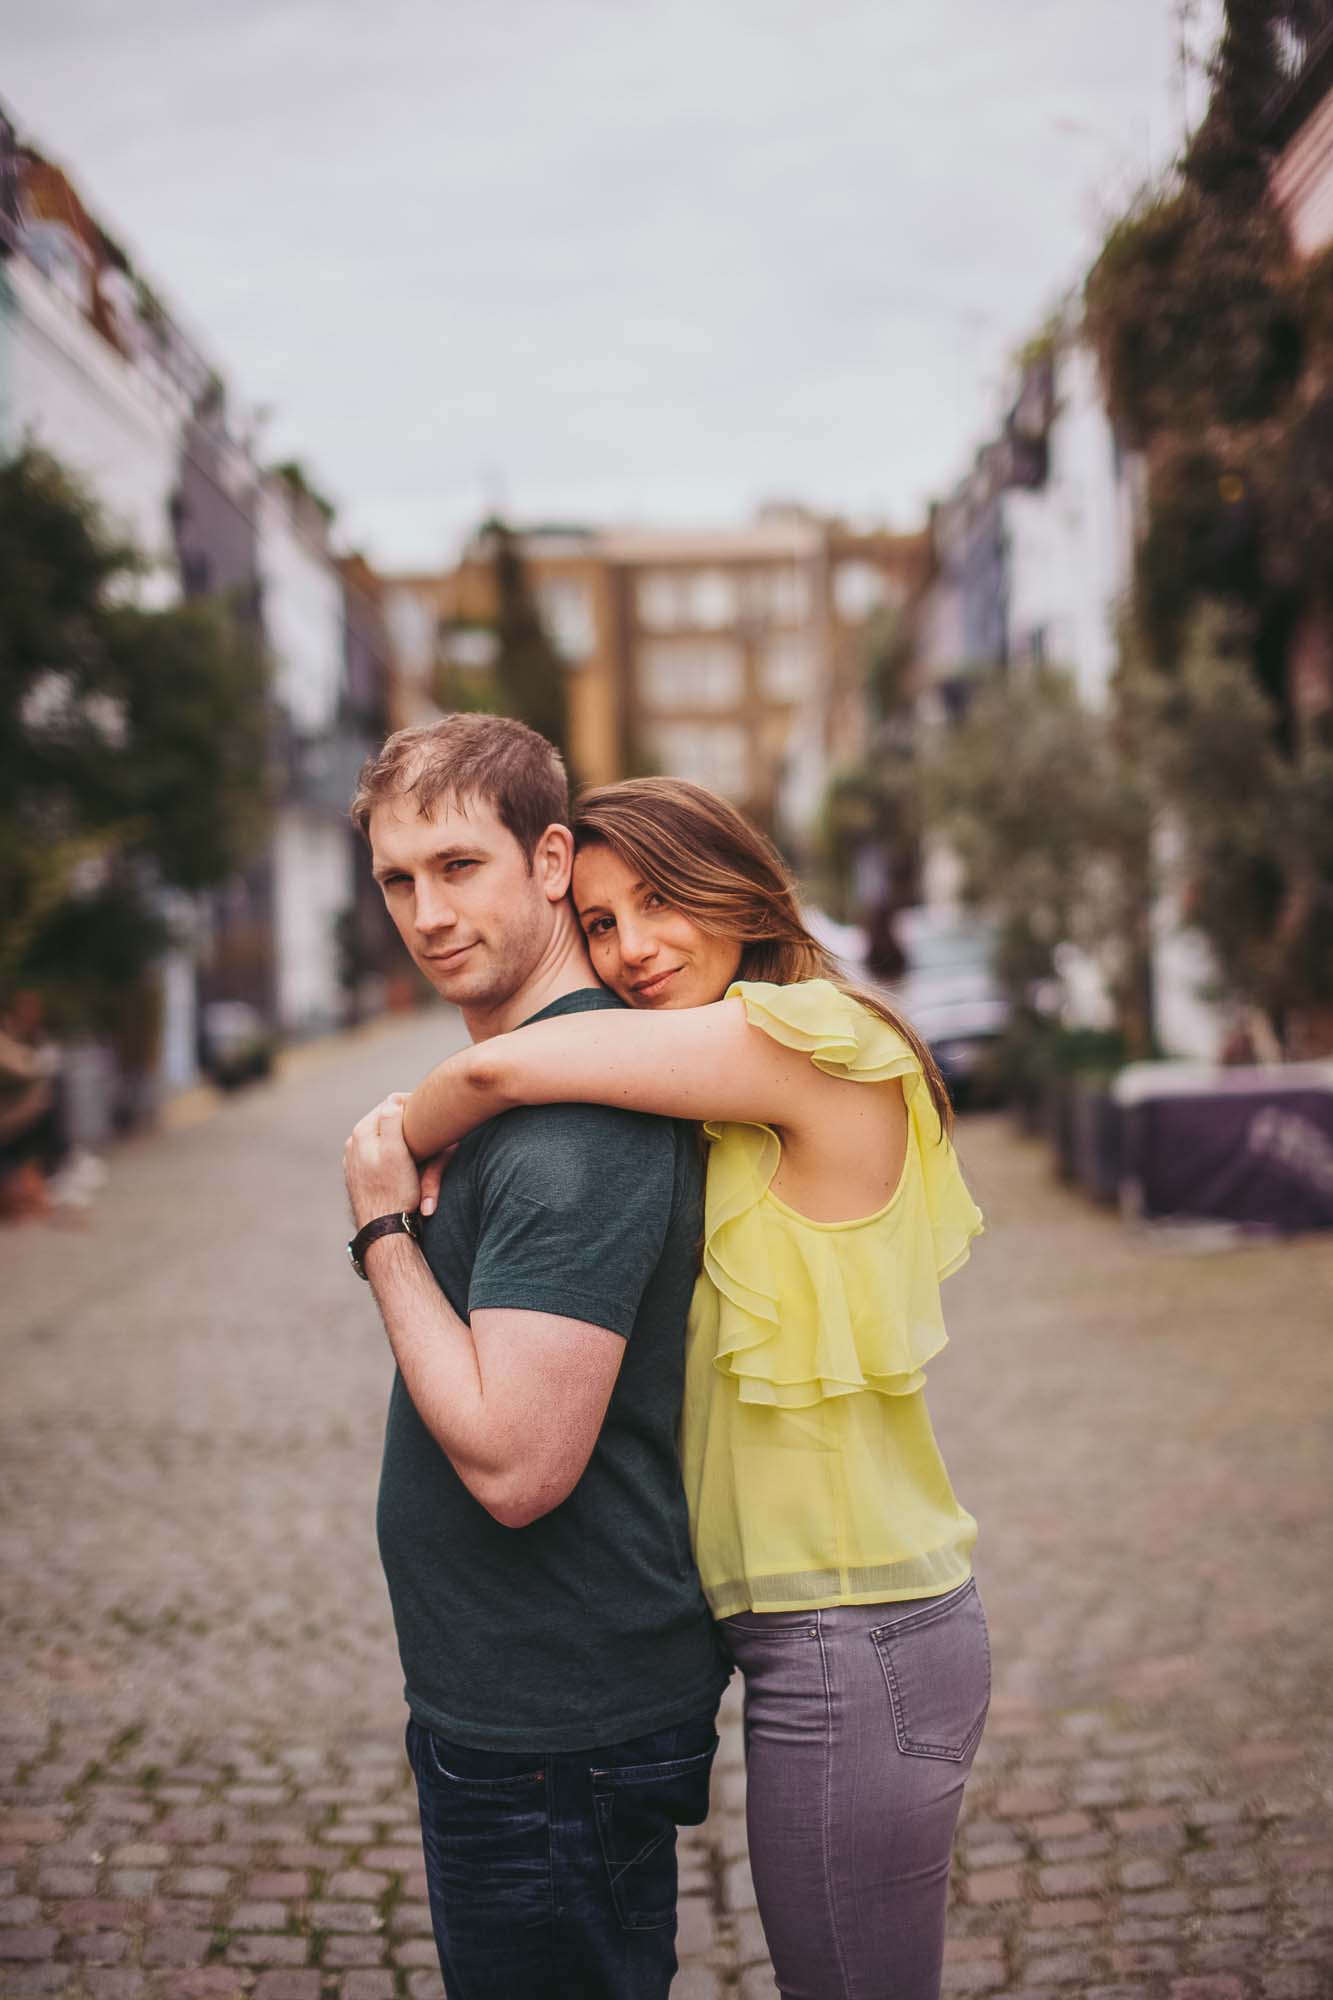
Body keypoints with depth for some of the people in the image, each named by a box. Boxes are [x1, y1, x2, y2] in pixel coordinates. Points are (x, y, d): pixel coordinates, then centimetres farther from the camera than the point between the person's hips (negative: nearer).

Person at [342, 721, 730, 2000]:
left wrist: (383, 1232, -18)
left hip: (547, 1737, -10)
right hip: (515, 1704, 10)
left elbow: (515, 1463, -28)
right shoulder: (512, 1081, 10)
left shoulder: (569, 1117, -24)